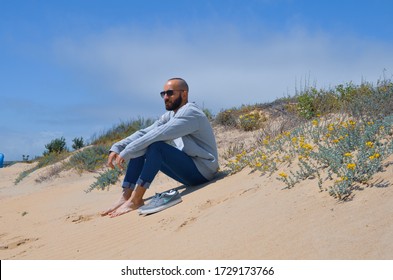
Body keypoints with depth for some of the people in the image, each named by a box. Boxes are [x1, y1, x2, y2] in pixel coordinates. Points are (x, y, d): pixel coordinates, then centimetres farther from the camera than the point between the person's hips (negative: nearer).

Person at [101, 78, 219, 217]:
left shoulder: (190, 113, -16)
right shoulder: (169, 116, 11)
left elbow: (158, 135, -27)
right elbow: (144, 132, 3)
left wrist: (126, 152, -27)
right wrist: (117, 147, -11)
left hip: (202, 170, -9)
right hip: (187, 169, 9)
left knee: (156, 145, -28)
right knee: (139, 149, 0)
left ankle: (135, 200, -24)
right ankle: (126, 197, -9)